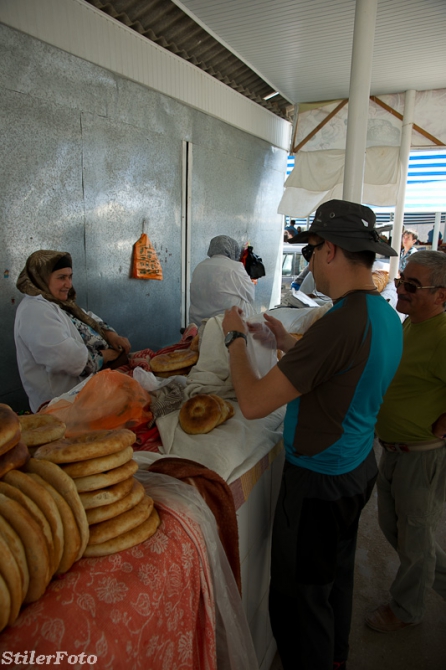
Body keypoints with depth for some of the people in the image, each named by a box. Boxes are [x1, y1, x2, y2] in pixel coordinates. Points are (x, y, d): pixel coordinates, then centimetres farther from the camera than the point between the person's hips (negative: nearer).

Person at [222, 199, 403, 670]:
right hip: (359, 468, 10)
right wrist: (288, 343, 8)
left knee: (299, 600, 12)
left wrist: (235, 337, -14)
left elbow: (253, 404, -29)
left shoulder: (341, 323, -31)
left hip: (319, 482, -10)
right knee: (337, 576, 29)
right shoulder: (387, 316, 0)